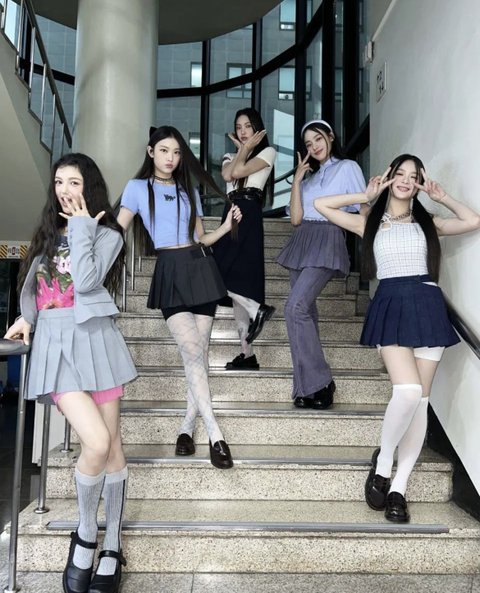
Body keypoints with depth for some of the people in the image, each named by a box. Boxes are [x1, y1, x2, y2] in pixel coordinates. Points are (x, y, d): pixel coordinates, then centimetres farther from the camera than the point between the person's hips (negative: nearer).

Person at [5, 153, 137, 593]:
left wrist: (81, 226, -6)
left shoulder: (107, 234, 4)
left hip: (92, 338, -1)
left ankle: (111, 545, 16)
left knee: (111, 445, 1)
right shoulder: (49, 232, 19)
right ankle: (86, 534, 9)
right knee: (97, 442, -15)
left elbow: (85, 281, -13)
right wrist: (27, 317, 8)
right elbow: (34, 283, 26)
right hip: (54, 342, 2)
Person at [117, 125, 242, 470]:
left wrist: (226, 227, 2)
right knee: (193, 353, -13)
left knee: (199, 352, 0)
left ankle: (188, 426, 13)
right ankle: (216, 434, -11)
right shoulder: (138, 188, 7)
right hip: (170, 272, -3)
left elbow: (200, 239, 17)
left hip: (200, 267, 4)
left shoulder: (189, 191, 17)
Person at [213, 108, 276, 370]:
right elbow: (227, 174, 2)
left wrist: (247, 147, 8)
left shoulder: (267, 151, 9)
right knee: (238, 279, 2)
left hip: (249, 214, -7)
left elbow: (240, 172, -6)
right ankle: (247, 353, 5)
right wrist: (243, 148, 9)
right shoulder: (230, 156, 26)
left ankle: (257, 309, -7)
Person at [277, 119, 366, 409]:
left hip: (328, 243, -7)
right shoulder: (309, 175, 22)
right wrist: (297, 180, 5)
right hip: (301, 243, 7)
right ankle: (309, 385, 6)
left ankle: (318, 382, -15)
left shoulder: (348, 167, 6)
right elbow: (296, 218, 11)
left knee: (295, 307, -22)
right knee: (305, 311, 2)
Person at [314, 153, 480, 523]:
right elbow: (321, 205, 10)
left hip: (428, 306, 3)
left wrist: (442, 197, 15)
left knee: (421, 400, -2)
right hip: (391, 307, -3)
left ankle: (399, 488, 6)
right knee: (408, 390, -22)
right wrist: (365, 197, 12)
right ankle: (382, 461, 3)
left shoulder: (427, 223, 18)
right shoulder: (370, 223, 14)